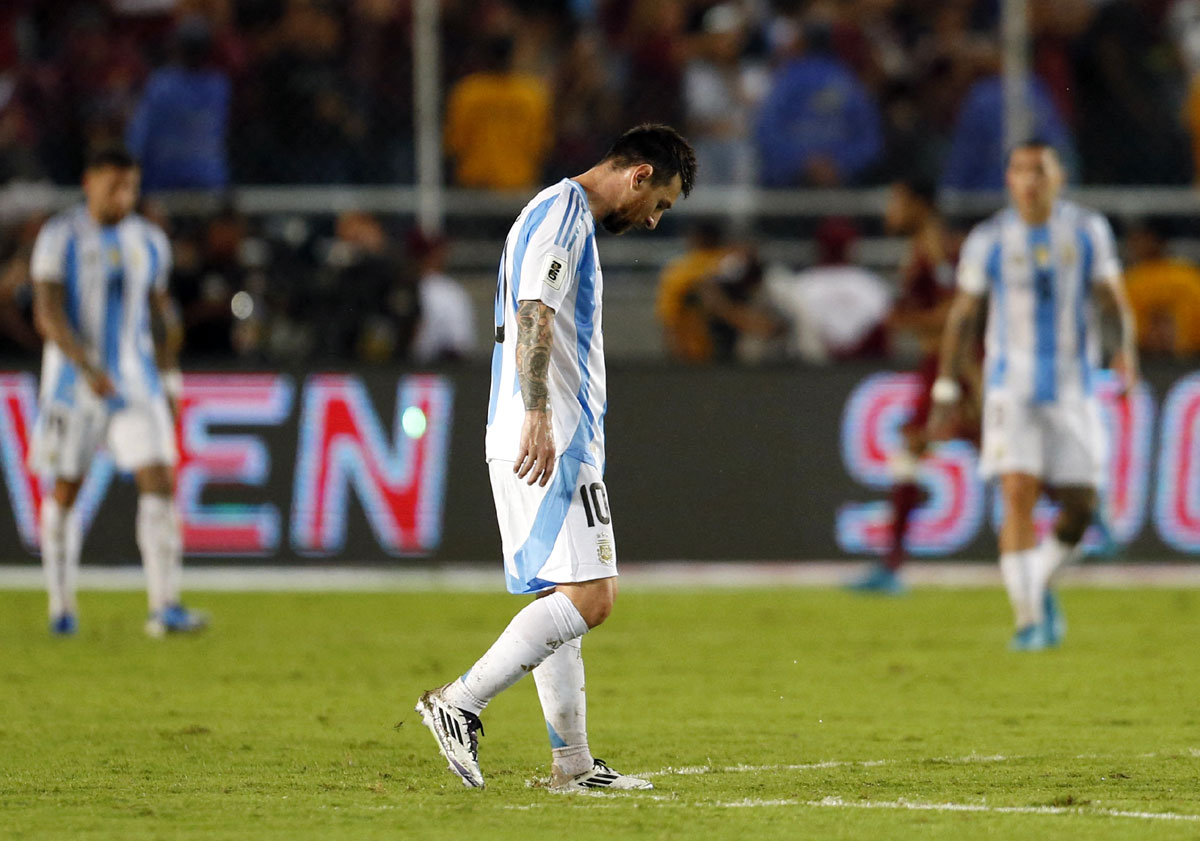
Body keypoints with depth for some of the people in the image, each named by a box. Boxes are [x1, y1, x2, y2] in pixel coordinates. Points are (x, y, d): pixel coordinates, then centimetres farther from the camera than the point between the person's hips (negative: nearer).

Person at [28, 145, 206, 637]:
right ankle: (61, 606, 19)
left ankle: (164, 607, -15)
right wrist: (88, 369, -28)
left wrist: (169, 381, 14)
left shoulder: (149, 242, 7)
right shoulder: (60, 239, -7)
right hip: (73, 382, -3)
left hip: (136, 382, 3)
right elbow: (47, 313, -16)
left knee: (159, 481, -11)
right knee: (64, 490, 5)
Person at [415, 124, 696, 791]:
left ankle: (573, 762, 12)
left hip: (550, 441, 11)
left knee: (561, 598, 10)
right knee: (587, 598, -15)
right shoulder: (563, 211, -8)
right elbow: (533, 316, -21)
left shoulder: (568, 216, 24)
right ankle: (459, 704, -16)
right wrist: (537, 417, -30)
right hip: (551, 441, -11)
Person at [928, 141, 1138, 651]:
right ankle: (1028, 618, -13)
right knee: (1018, 494, -16)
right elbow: (962, 316, 9)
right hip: (1011, 389, -2)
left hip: (1073, 390, 2)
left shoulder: (1088, 231, 4)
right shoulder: (988, 240, 2)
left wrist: (1126, 347, -16)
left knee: (1079, 509, 0)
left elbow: (1112, 300, 5)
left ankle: (1039, 584, 28)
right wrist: (945, 392, 6)